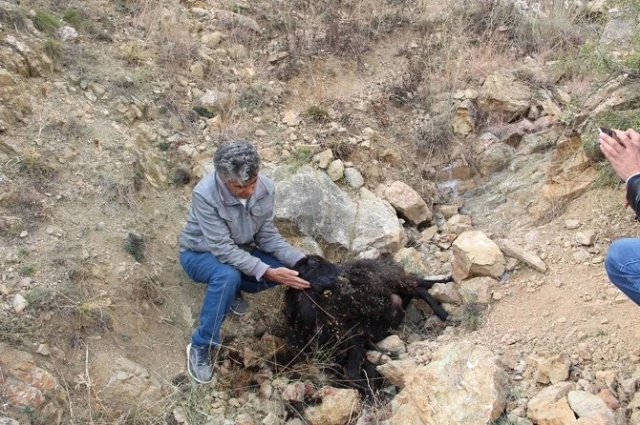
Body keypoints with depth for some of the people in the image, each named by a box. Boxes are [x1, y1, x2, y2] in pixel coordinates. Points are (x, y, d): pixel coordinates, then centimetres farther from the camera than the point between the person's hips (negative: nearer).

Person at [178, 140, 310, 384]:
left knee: (289, 270, -18)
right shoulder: (205, 195, -35)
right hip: (200, 254, -5)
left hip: (239, 251, 5)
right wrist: (267, 272, -43)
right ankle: (201, 346, -19)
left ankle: (231, 289, 6)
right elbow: (223, 249, -35)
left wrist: (301, 260, -26)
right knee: (228, 275, -38)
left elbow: (267, 235, -11)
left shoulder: (266, 188, -20)